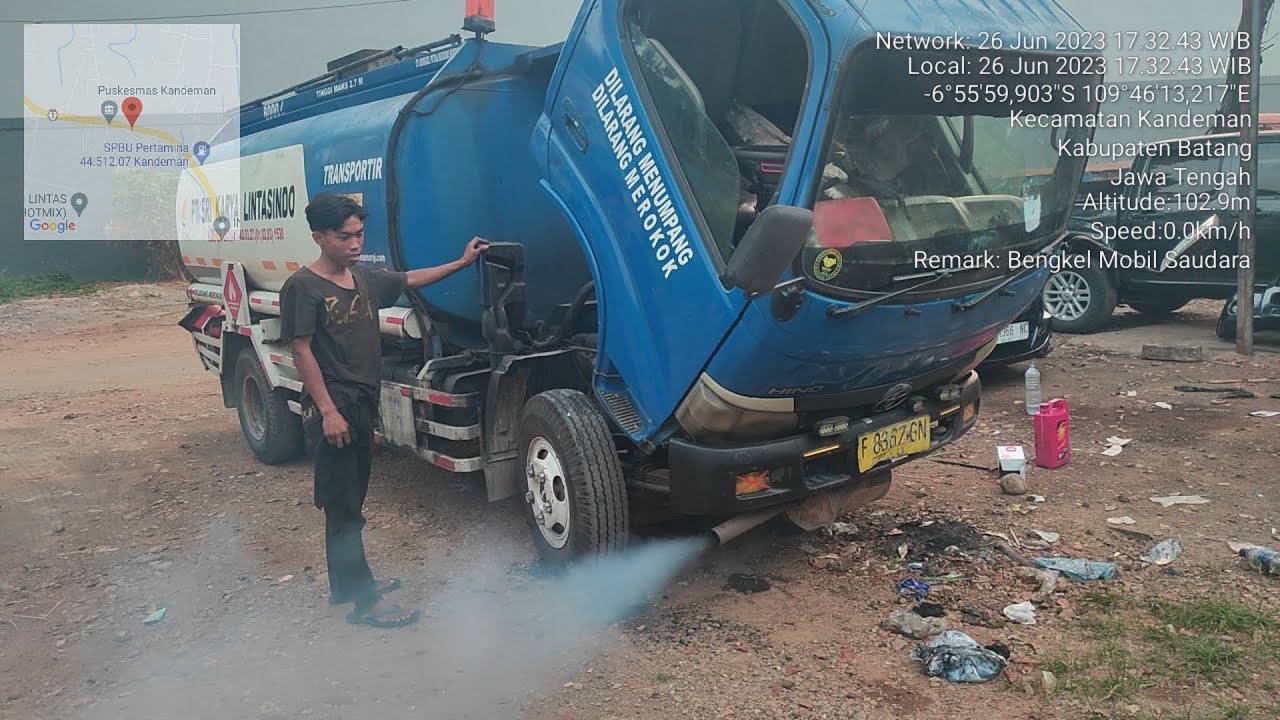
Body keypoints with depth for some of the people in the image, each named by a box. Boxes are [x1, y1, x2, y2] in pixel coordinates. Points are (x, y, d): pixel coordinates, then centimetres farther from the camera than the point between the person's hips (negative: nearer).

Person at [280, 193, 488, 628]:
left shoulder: (363, 279, 11)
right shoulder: (303, 287, -11)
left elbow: (411, 280, 24)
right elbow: (302, 351, -14)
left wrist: (462, 262, 19)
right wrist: (328, 410, -19)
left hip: (363, 406, 8)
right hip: (333, 411, -8)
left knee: (348, 503, 18)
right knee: (343, 508, -2)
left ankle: (345, 584, 31)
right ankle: (365, 602, 3)